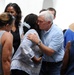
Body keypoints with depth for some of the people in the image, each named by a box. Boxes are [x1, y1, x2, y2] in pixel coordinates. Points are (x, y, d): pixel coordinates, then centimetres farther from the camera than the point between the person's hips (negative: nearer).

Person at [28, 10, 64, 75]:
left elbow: (50, 52, -23)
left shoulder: (57, 32, -18)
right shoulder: (41, 30, -2)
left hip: (55, 65, -5)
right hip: (43, 63, 5)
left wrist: (38, 42, -30)